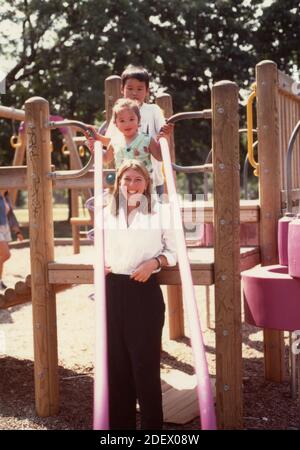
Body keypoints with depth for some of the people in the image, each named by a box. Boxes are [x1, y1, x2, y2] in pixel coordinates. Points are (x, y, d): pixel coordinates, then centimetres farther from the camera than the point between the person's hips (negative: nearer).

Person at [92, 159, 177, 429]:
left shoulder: (160, 211, -1)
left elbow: (173, 251, 1)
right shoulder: (107, 213, 10)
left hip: (145, 291, -4)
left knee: (145, 359, -1)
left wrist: (154, 262, -16)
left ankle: (152, 423, 13)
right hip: (113, 291, 4)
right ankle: (120, 421, 22)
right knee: (116, 358, 9)